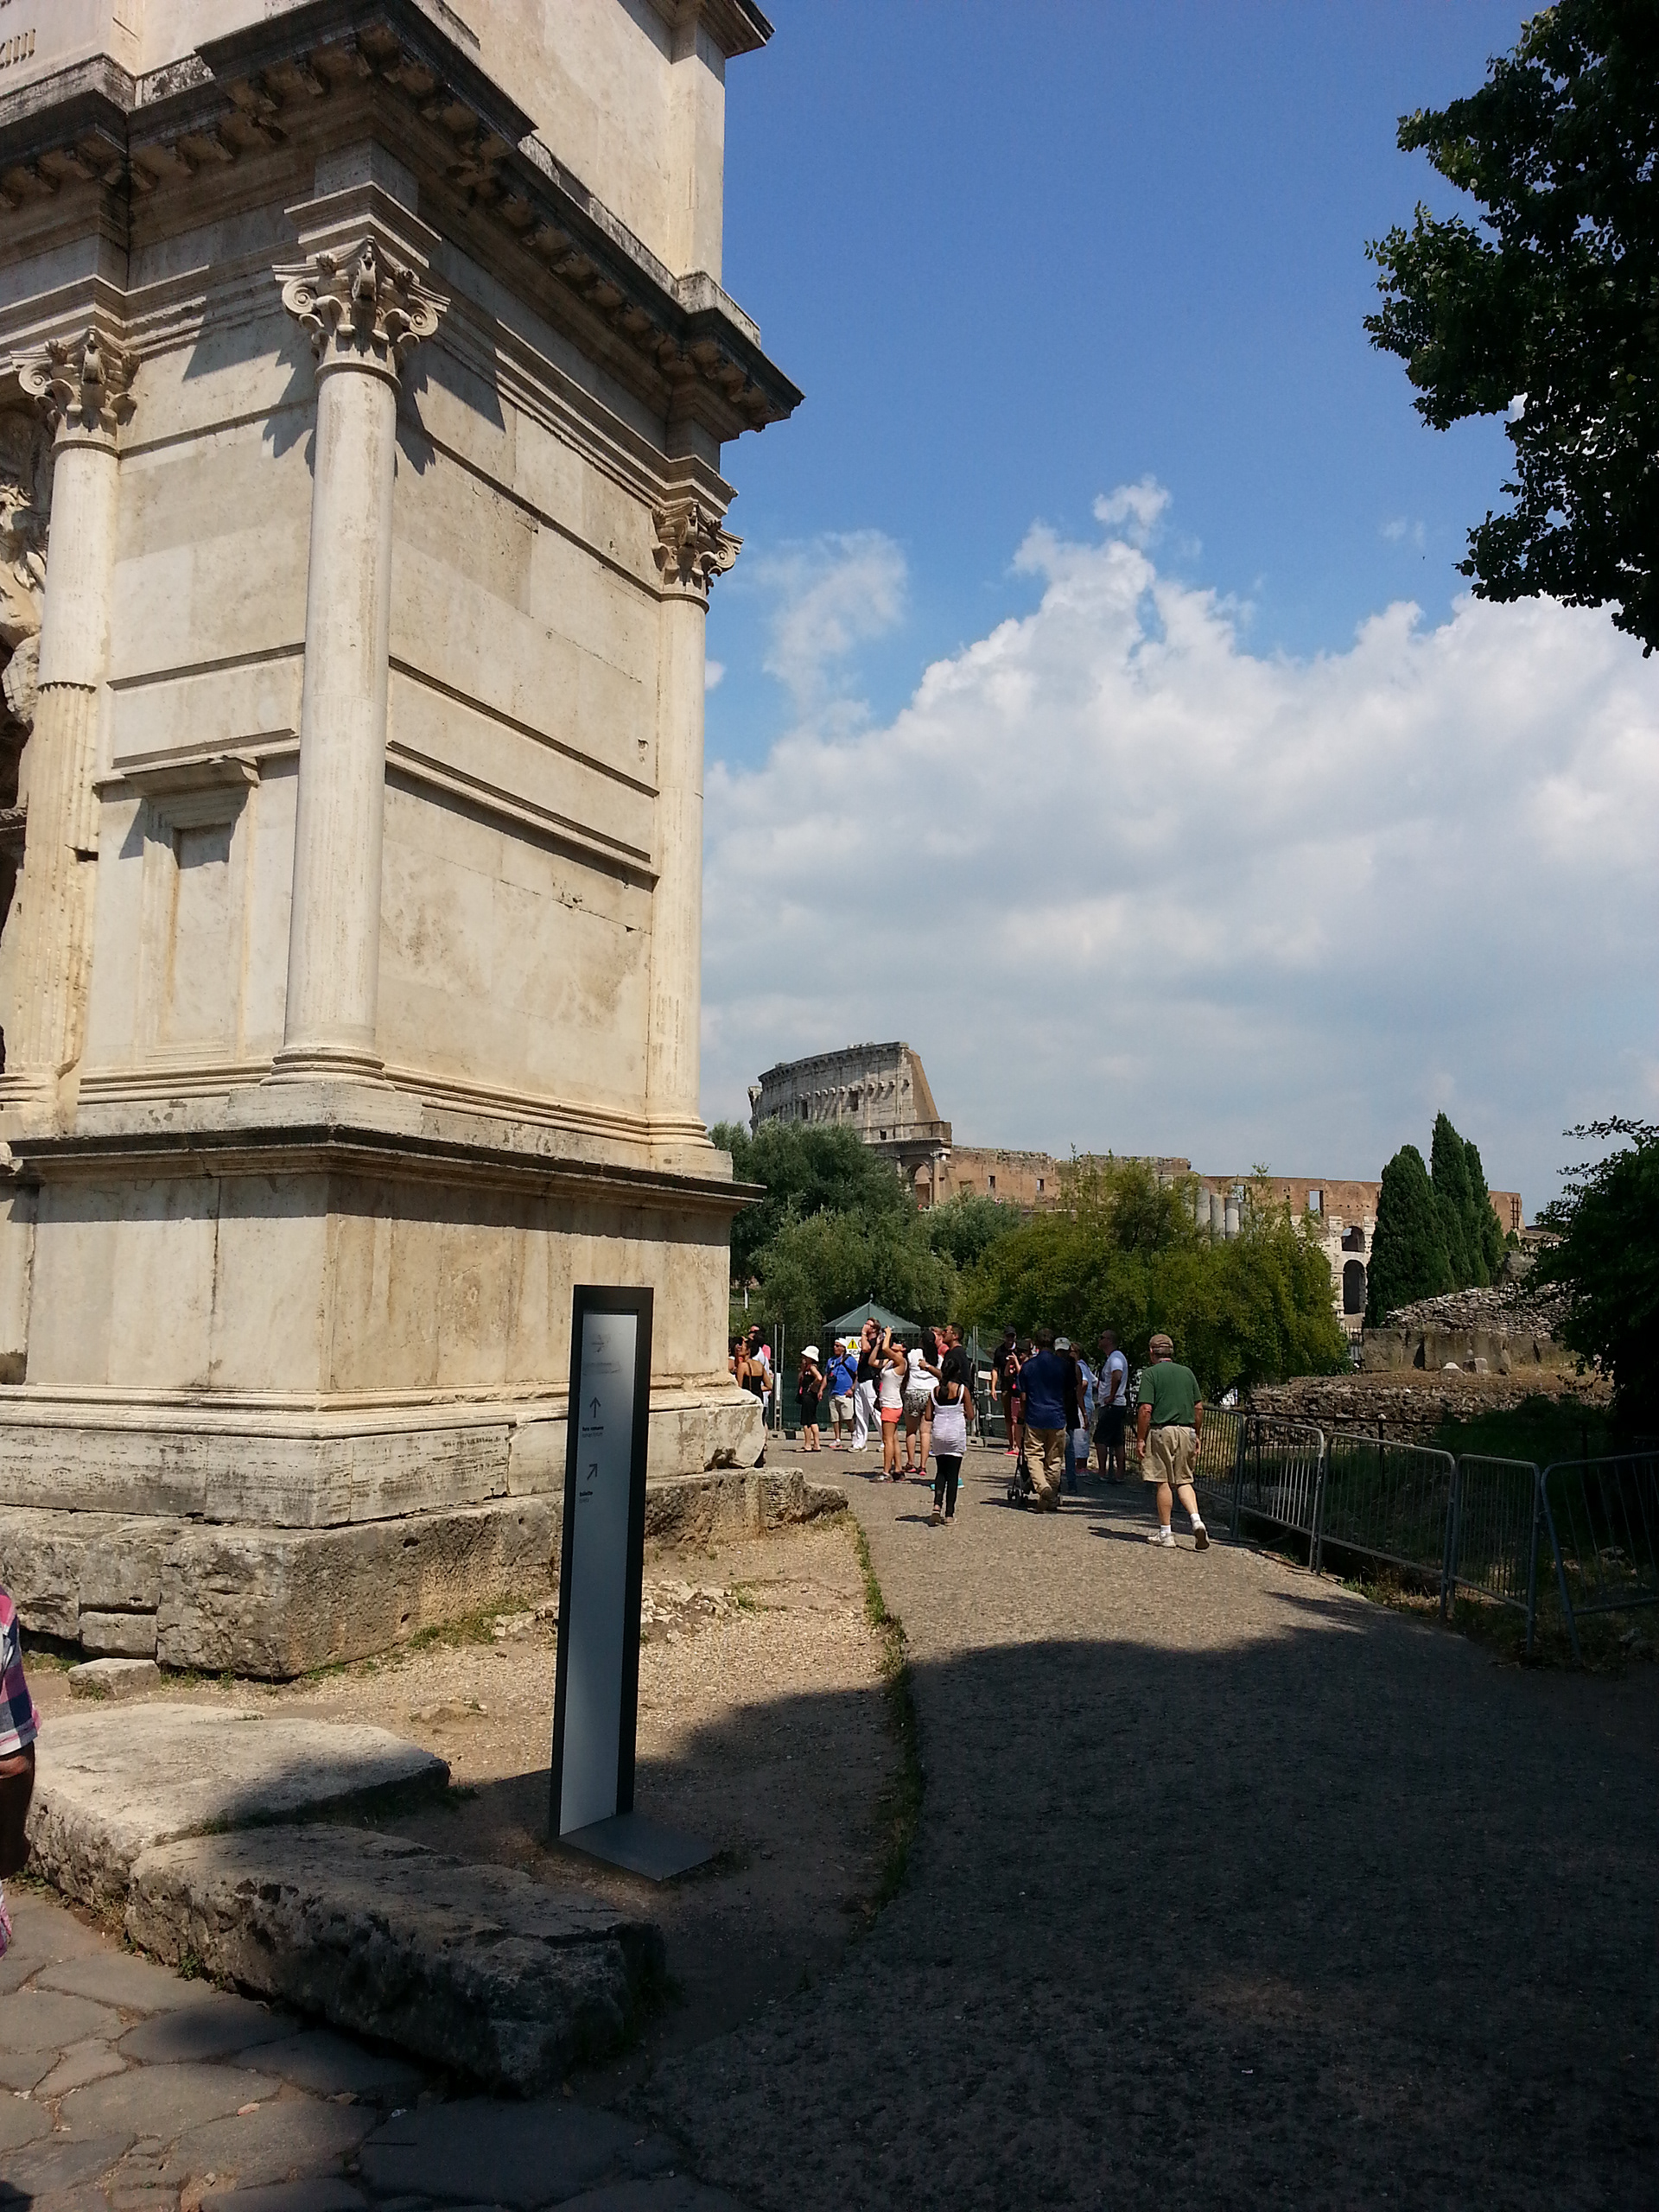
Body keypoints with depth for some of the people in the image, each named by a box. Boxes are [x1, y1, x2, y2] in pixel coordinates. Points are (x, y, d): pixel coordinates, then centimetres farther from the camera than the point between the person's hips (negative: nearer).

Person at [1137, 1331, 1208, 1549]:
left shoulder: (1150, 1373, -4)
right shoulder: (1187, 1372, 11)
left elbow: (1146, 1409, -12)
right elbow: (1199, 1407, 11)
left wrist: (1141, 1438, -6)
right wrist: (1196, 1436, 19)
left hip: (1162, 1431, -5)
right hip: (1187, 1431, 5)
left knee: (1164, 1482, 3)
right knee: (1183, 1481, 13)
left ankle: (1165, 1533, 8)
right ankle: (1196, 1521, -7)